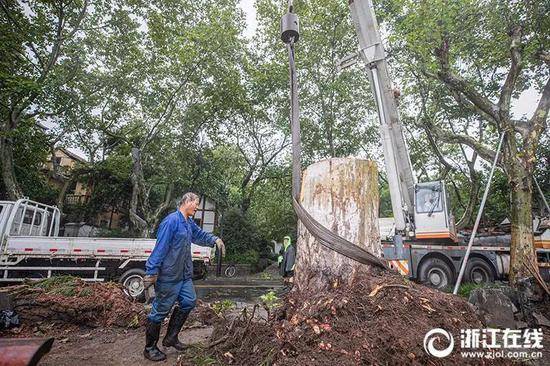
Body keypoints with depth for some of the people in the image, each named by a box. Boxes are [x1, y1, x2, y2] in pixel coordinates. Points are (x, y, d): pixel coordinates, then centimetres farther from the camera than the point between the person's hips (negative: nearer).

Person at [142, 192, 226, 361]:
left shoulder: (189, 223, 9)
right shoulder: (172, 220, -20)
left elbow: (200, 235, 22)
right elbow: (160, 247, -22)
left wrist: (215, 240, 5)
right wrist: (151, 272, -22)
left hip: (184, 274, 10)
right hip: (168, 275, -9)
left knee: (189, 302, 14)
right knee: (160, 310, 5)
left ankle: (171, 338, 32)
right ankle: (150, 348, 25)